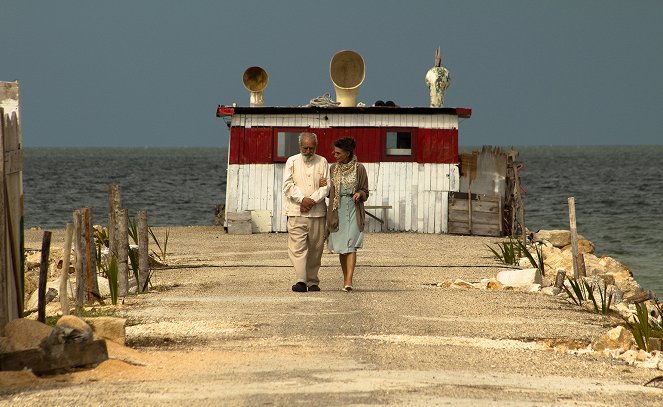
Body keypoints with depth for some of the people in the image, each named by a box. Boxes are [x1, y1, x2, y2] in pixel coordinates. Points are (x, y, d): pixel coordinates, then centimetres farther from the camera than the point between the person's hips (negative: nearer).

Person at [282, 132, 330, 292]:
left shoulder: (322, 162, 10)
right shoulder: (292, 162, 7)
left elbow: (326, 186, 1)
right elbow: (288, 185, -1)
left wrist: (313, 200, -12)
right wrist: (303, 199, -13)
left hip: (317, 212, 2)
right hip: (296, 212, -2)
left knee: (316, 248, 4)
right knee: (297, 247, -11)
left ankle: (312, 281, 12)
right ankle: (301, 281, -17)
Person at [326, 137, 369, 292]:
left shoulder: (359, 169, -3)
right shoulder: (333, 169, 7)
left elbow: (365, 192, 4)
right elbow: (330, 191, 14)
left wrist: (359, 194, -18)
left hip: (353, 210, -4)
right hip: (337, 211, 4)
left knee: (351, 246, -13)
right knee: (341, 247, 7)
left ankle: (349, 281, -20)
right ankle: (345, 278, 17)